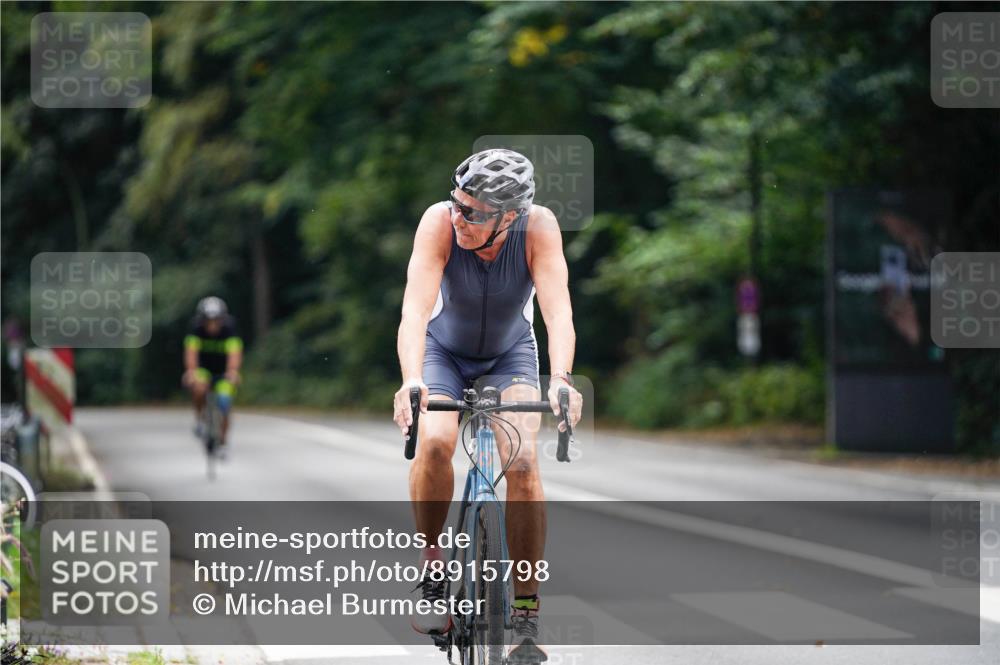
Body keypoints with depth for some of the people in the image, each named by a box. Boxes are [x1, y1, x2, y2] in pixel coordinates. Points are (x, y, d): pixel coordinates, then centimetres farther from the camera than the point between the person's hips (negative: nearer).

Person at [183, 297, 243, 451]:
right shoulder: (197, 329, -22)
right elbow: (191, 352, -35)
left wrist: (233, 372, -58)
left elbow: (235, 353, -39)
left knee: (224, 404, -15)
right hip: (203, 369, 0)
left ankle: (222, 444, 7)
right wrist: (191, 371, -53)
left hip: (223, 373, 0)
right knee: (199, 387, -33)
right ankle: (198, 418, -5)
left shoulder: (229, 330, -25)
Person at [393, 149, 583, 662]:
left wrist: (561, 380, -54)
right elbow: (415, 308, -39)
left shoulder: (538, 226, -29)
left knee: (523, 461, -21)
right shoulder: (440, 221, -30)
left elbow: (558, 310, -37)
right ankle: (431, 568, -6)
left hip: (510, 353, 0)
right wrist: (411, 381, -55)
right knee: (436, 442, -29)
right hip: (444, 350, 0)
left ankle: (525, 619, -14)